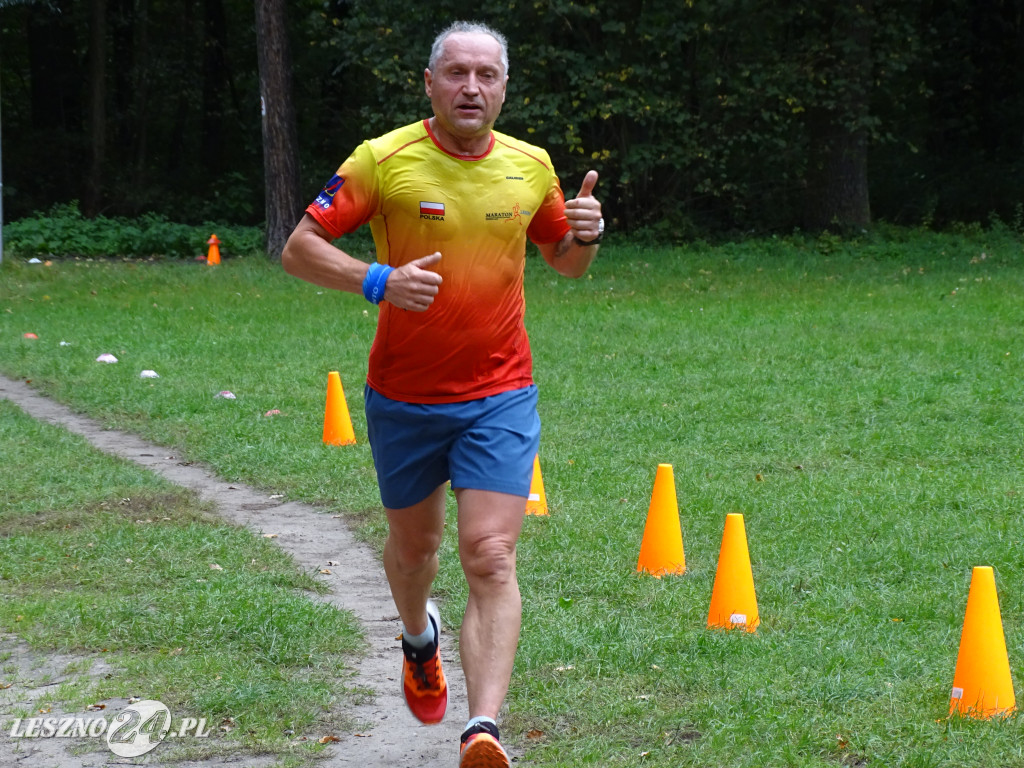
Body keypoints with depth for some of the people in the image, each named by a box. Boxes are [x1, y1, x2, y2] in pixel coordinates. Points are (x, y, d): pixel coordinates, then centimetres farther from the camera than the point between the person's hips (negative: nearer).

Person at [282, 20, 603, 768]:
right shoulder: (383, 160, -8)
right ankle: (419, 638, 53)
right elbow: (299, 248, -8)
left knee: (491, 558, -15)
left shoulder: (530, 165, 3)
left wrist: (585, 235, -6)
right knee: (413, 544, 19)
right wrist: (379, 280, -25)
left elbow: (564, 260, 18)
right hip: (403, 397, 0)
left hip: (500, 396, 0)